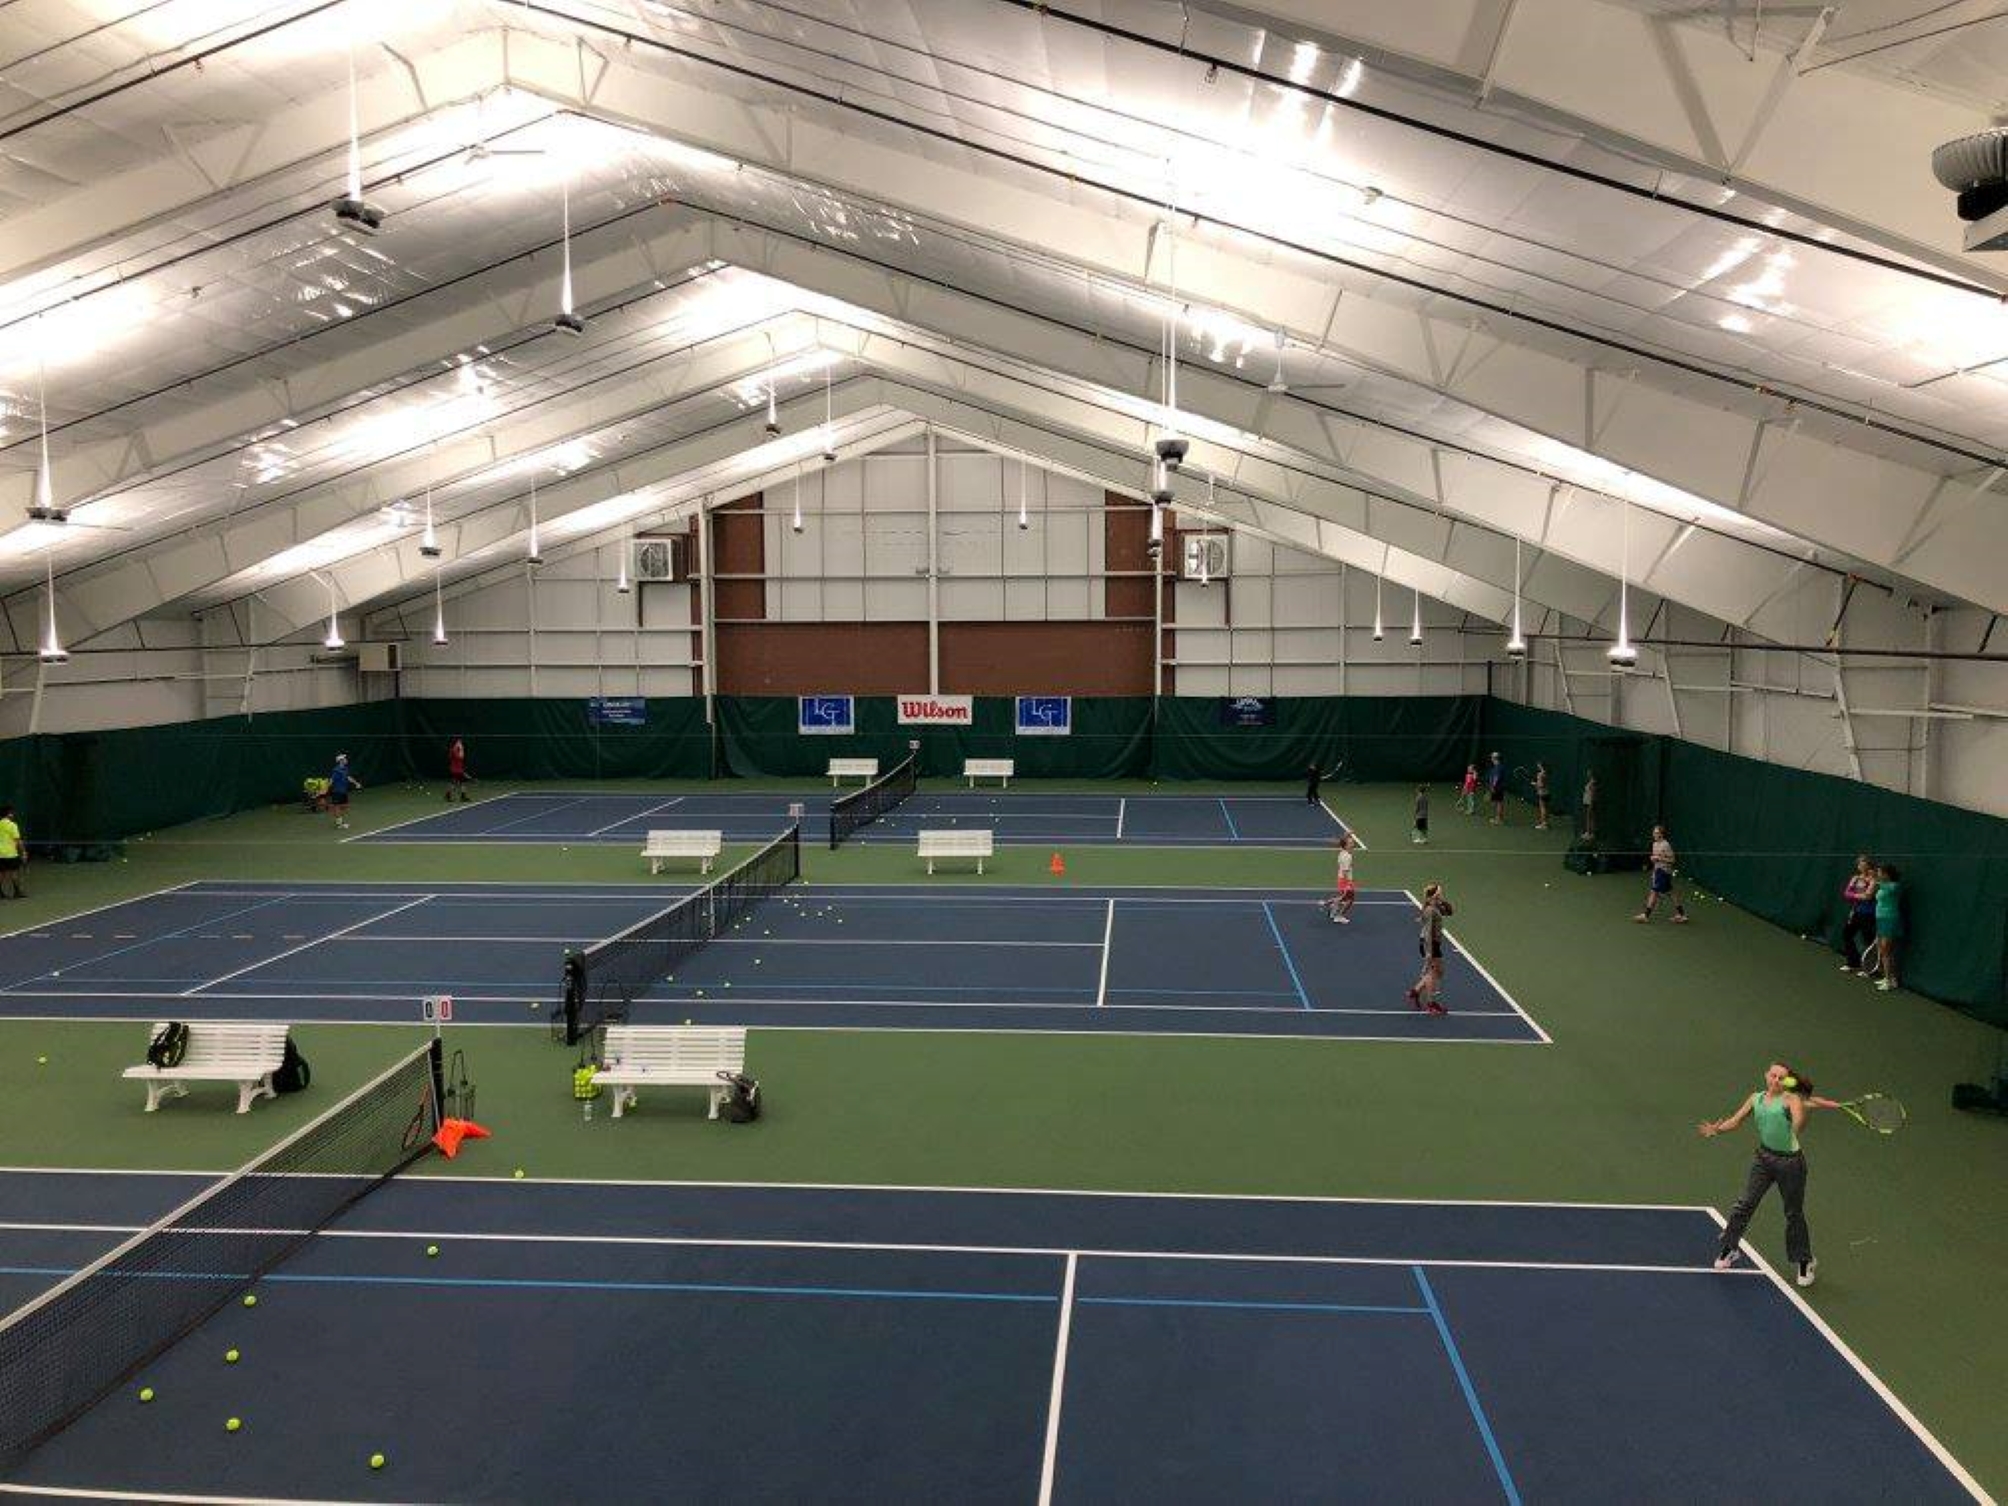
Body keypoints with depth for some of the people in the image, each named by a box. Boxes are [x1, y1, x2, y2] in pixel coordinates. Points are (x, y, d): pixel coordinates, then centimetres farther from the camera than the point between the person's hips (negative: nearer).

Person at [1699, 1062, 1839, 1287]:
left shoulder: (1791, 1099, -13)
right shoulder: (1756, 1099, 3)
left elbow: (1798, 1122, -32)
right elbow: (1735, 1120, 5)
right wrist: (1716, 1129, -12)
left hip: (1789, 1161, -4)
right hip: (1764, 1158, 4)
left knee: (1794, 1214, 8)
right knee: (1744, 1204, 1)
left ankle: (1803, 1262, 28)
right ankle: (1730, 1249, 19)